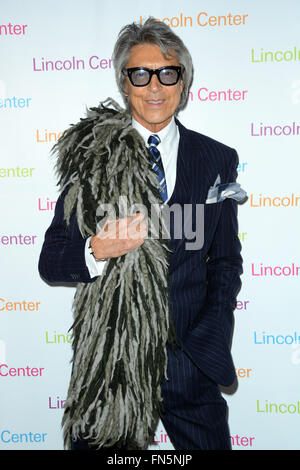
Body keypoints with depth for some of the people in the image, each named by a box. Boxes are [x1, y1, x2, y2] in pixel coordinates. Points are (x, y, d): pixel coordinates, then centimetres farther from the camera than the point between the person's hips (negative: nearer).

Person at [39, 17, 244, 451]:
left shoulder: (218, 160, 3)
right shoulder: (91, 156, -1)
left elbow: (226, 262, 8)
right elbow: (50, 263, -2)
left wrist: (204, 346, -4)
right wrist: (97, 251, -23)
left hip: (189, 357, 1)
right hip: (106, 354, -1)